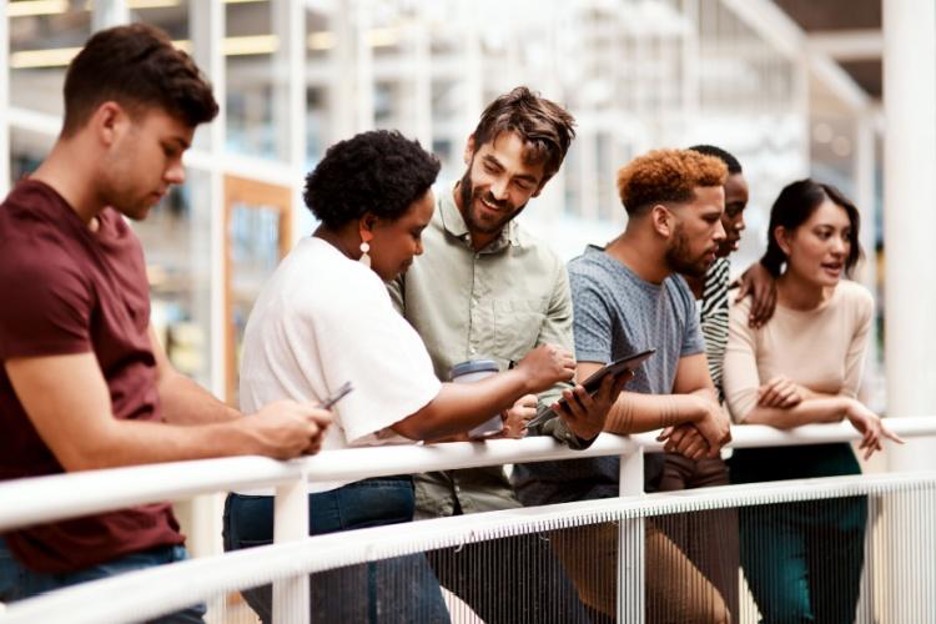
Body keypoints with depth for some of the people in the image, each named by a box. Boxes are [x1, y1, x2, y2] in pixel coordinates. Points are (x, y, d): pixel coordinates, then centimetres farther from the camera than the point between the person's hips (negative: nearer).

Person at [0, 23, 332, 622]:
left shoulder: (116, 233, 10)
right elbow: (91, 448, -23)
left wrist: (273, 432, 1)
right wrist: (249, 437, -14)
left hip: (152, 540, 9)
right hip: (84, 568, -9)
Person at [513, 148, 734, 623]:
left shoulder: (677, 292, 13)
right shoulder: (587, 286, -15)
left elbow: (701, 391, 12)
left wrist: (703, 421, -13)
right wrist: (695, 409, -14)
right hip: (575, 503, -9)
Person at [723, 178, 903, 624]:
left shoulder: (857, 304, -4)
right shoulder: (746, 309, -16)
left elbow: (844, 400, 3)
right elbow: (747, 410, -26)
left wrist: (802, 394, -19)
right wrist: (841, 406, -22)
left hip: (834, 474, 4)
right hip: (764, 478, -4)